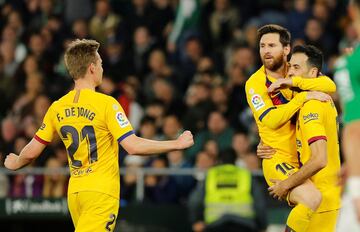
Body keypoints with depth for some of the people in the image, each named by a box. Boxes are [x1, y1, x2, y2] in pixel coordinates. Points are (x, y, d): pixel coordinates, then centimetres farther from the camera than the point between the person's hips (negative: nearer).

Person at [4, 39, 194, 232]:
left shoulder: (57, 108, 6)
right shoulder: (106, 103, -11)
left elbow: (31, 152, 10)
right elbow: (133, 146, -17)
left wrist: (15, 163, 33)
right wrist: (176, 144, -7)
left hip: (74, 192, 7)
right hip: (101, 192, -6)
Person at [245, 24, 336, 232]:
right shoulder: (255, 83, -6)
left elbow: (330, 86, -11)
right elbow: (271, 120, -20)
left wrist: (294, 82, -23)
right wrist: (303, 97, -21)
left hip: (303, 159, 6)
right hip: (278, 160, -6)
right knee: (312, 197, -29)